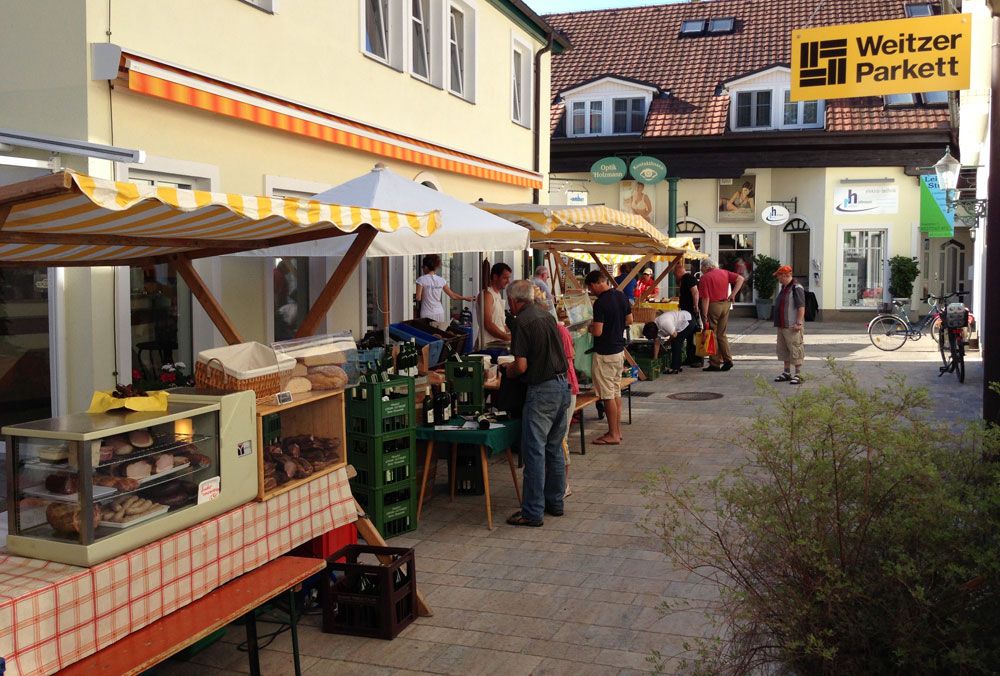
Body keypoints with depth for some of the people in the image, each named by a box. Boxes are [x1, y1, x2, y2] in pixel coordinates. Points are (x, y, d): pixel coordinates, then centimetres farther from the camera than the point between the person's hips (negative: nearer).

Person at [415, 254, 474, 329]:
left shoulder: (421, 280, -7)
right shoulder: (441, 280, 5)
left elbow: (418, 298, -12)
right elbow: (452, 295, 12)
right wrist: (465, 298, 26)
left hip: (427, 315, -4)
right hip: (439, 313, 4)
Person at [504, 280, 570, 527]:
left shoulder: (522, 321, -12)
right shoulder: (547, 316, 12)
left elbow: (522, 366, -17)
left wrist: (508, 371, 5)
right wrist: (514, 365, 25)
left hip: (541, 391, -8)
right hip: (562, 386, 8)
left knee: (534, 451, -2)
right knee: (554, 449, 17)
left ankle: (532, 512, 1)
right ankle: (555, 502, 26)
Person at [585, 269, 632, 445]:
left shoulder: (600, 303, -21)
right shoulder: (621, 296, 4)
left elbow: (597, 332, -22)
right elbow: (629, 320, 14)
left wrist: (590, 327, -3)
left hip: (605, 353, -9)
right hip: (619, 349, 9)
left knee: (608, 395, -1)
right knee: (616, 392, 15)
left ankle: (613, 435, 5)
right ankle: (617, 430, 22)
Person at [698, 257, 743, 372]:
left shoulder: (705, 278, -10)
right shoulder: (724, 273, 9)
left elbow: (706, 299, -14)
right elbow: (740, 279, 4)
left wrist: (704, 317, -13)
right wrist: (733, 294, 3)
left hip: (713, 306, -6)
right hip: (725, 304, 6)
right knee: (721, 334, 16)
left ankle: (715, 364, 4)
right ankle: (728, 359, 9)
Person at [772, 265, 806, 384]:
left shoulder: (796, 288, -14)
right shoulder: (784, 288, 16)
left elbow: (801, 307, -19)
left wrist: (799, 323, -24)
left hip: (792, 326, -10)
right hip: (782, 326, 10)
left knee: (795, 350, -5)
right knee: (783, 350, 15)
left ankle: (798, 375, 0)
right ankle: (787, 373, 24)